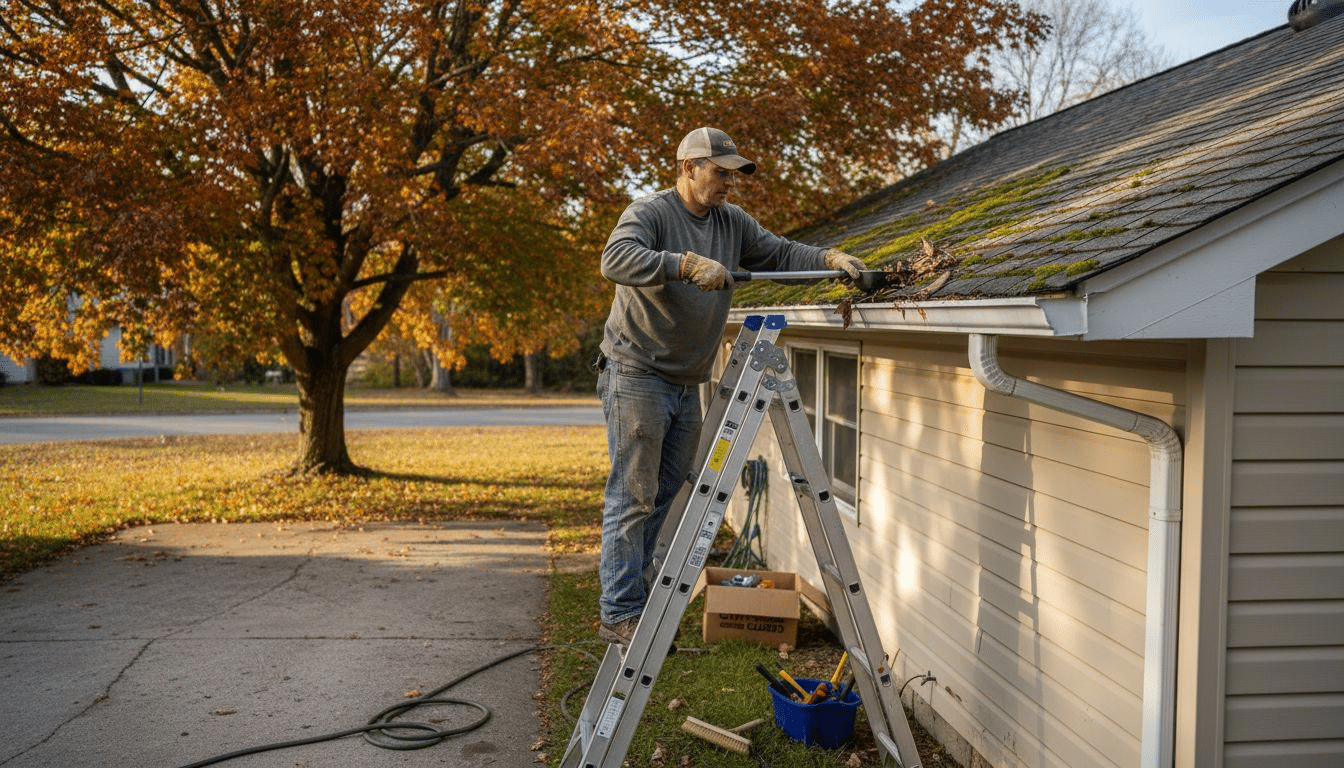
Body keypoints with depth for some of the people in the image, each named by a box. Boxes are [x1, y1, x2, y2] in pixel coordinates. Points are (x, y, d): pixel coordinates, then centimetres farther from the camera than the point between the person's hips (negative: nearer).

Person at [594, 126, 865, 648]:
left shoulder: (732, 223, 12)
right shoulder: (649, 213, -10)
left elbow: (779, 255, 18)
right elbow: (616, 259, -27)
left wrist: (830, 259, 1)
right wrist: (686, 264, -34)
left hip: (687, 384, 8)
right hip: (637, 375, -8)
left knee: (663, 498, 11)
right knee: (633, 498, -6)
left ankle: (635, 602, 21)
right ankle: (620, 615, 0)